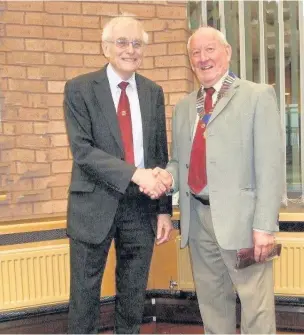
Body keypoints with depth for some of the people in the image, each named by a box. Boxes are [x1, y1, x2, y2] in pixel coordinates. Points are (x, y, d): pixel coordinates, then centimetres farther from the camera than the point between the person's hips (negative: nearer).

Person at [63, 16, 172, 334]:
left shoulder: (153, 92, 7)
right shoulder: (79, 89, -4)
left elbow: (160, 154, 8)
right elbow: (82, 150, -14)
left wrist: (164, 209, 3)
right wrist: (134, 173, -24)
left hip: (142, 206, 3)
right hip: (95, 205, -3)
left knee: (134, 294, 15)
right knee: (85, 291, 8)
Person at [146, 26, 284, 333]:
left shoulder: (258, 96, -2)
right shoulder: (184, 107, 15)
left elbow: (270, 164, -9)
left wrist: (264, 224, -16)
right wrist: (169, 176, -6)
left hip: (239, 216, -5)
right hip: (197, 217, 6)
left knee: (256, 303, 1)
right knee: (211, 300, 18)